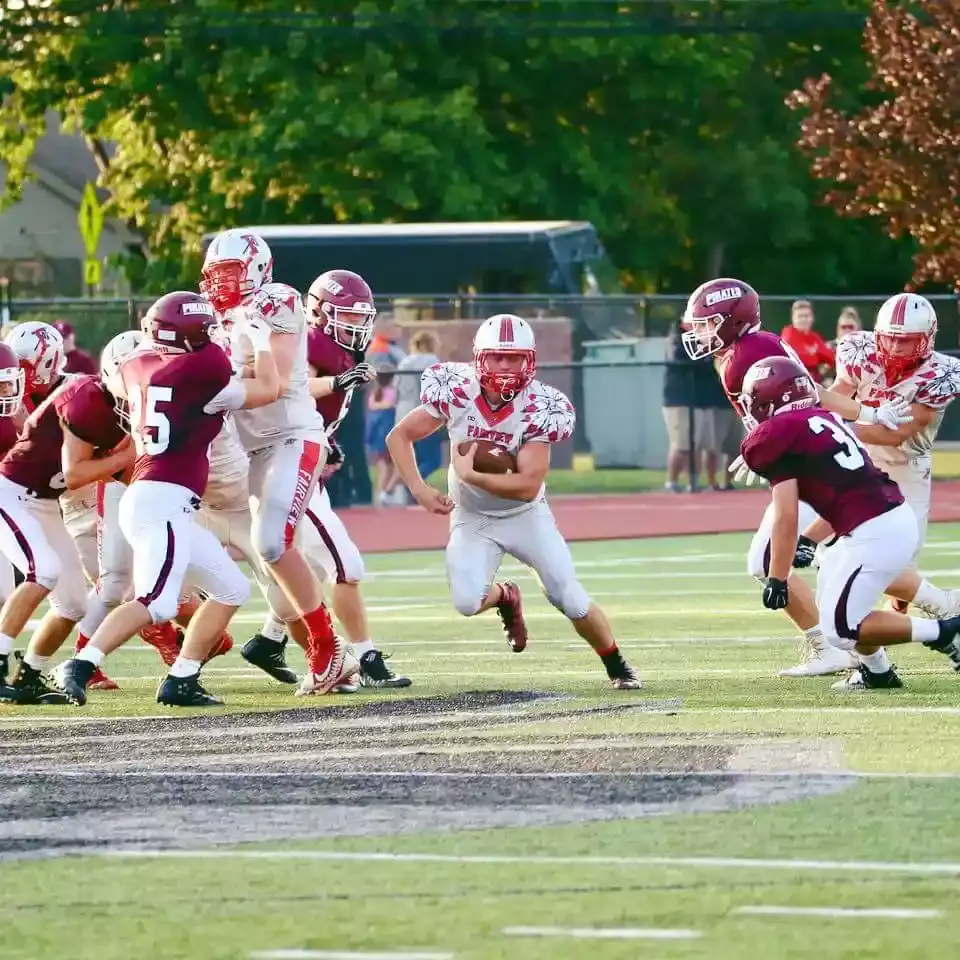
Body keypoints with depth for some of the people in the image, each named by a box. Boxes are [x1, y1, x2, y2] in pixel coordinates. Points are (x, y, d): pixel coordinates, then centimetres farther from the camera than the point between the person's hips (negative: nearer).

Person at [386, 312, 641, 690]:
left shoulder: (539, 409, -22)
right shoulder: (455, 392, -17)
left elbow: (528, 485, -27)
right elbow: (399, 437, -6)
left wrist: (469, 475, -28)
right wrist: (419, 490, -17)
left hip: (525, 515, -1)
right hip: (472, 518, 1)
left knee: (571, 599, -9)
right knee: (467, 602, -21)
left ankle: (618, 667, 14)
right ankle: (506, 598, 15)